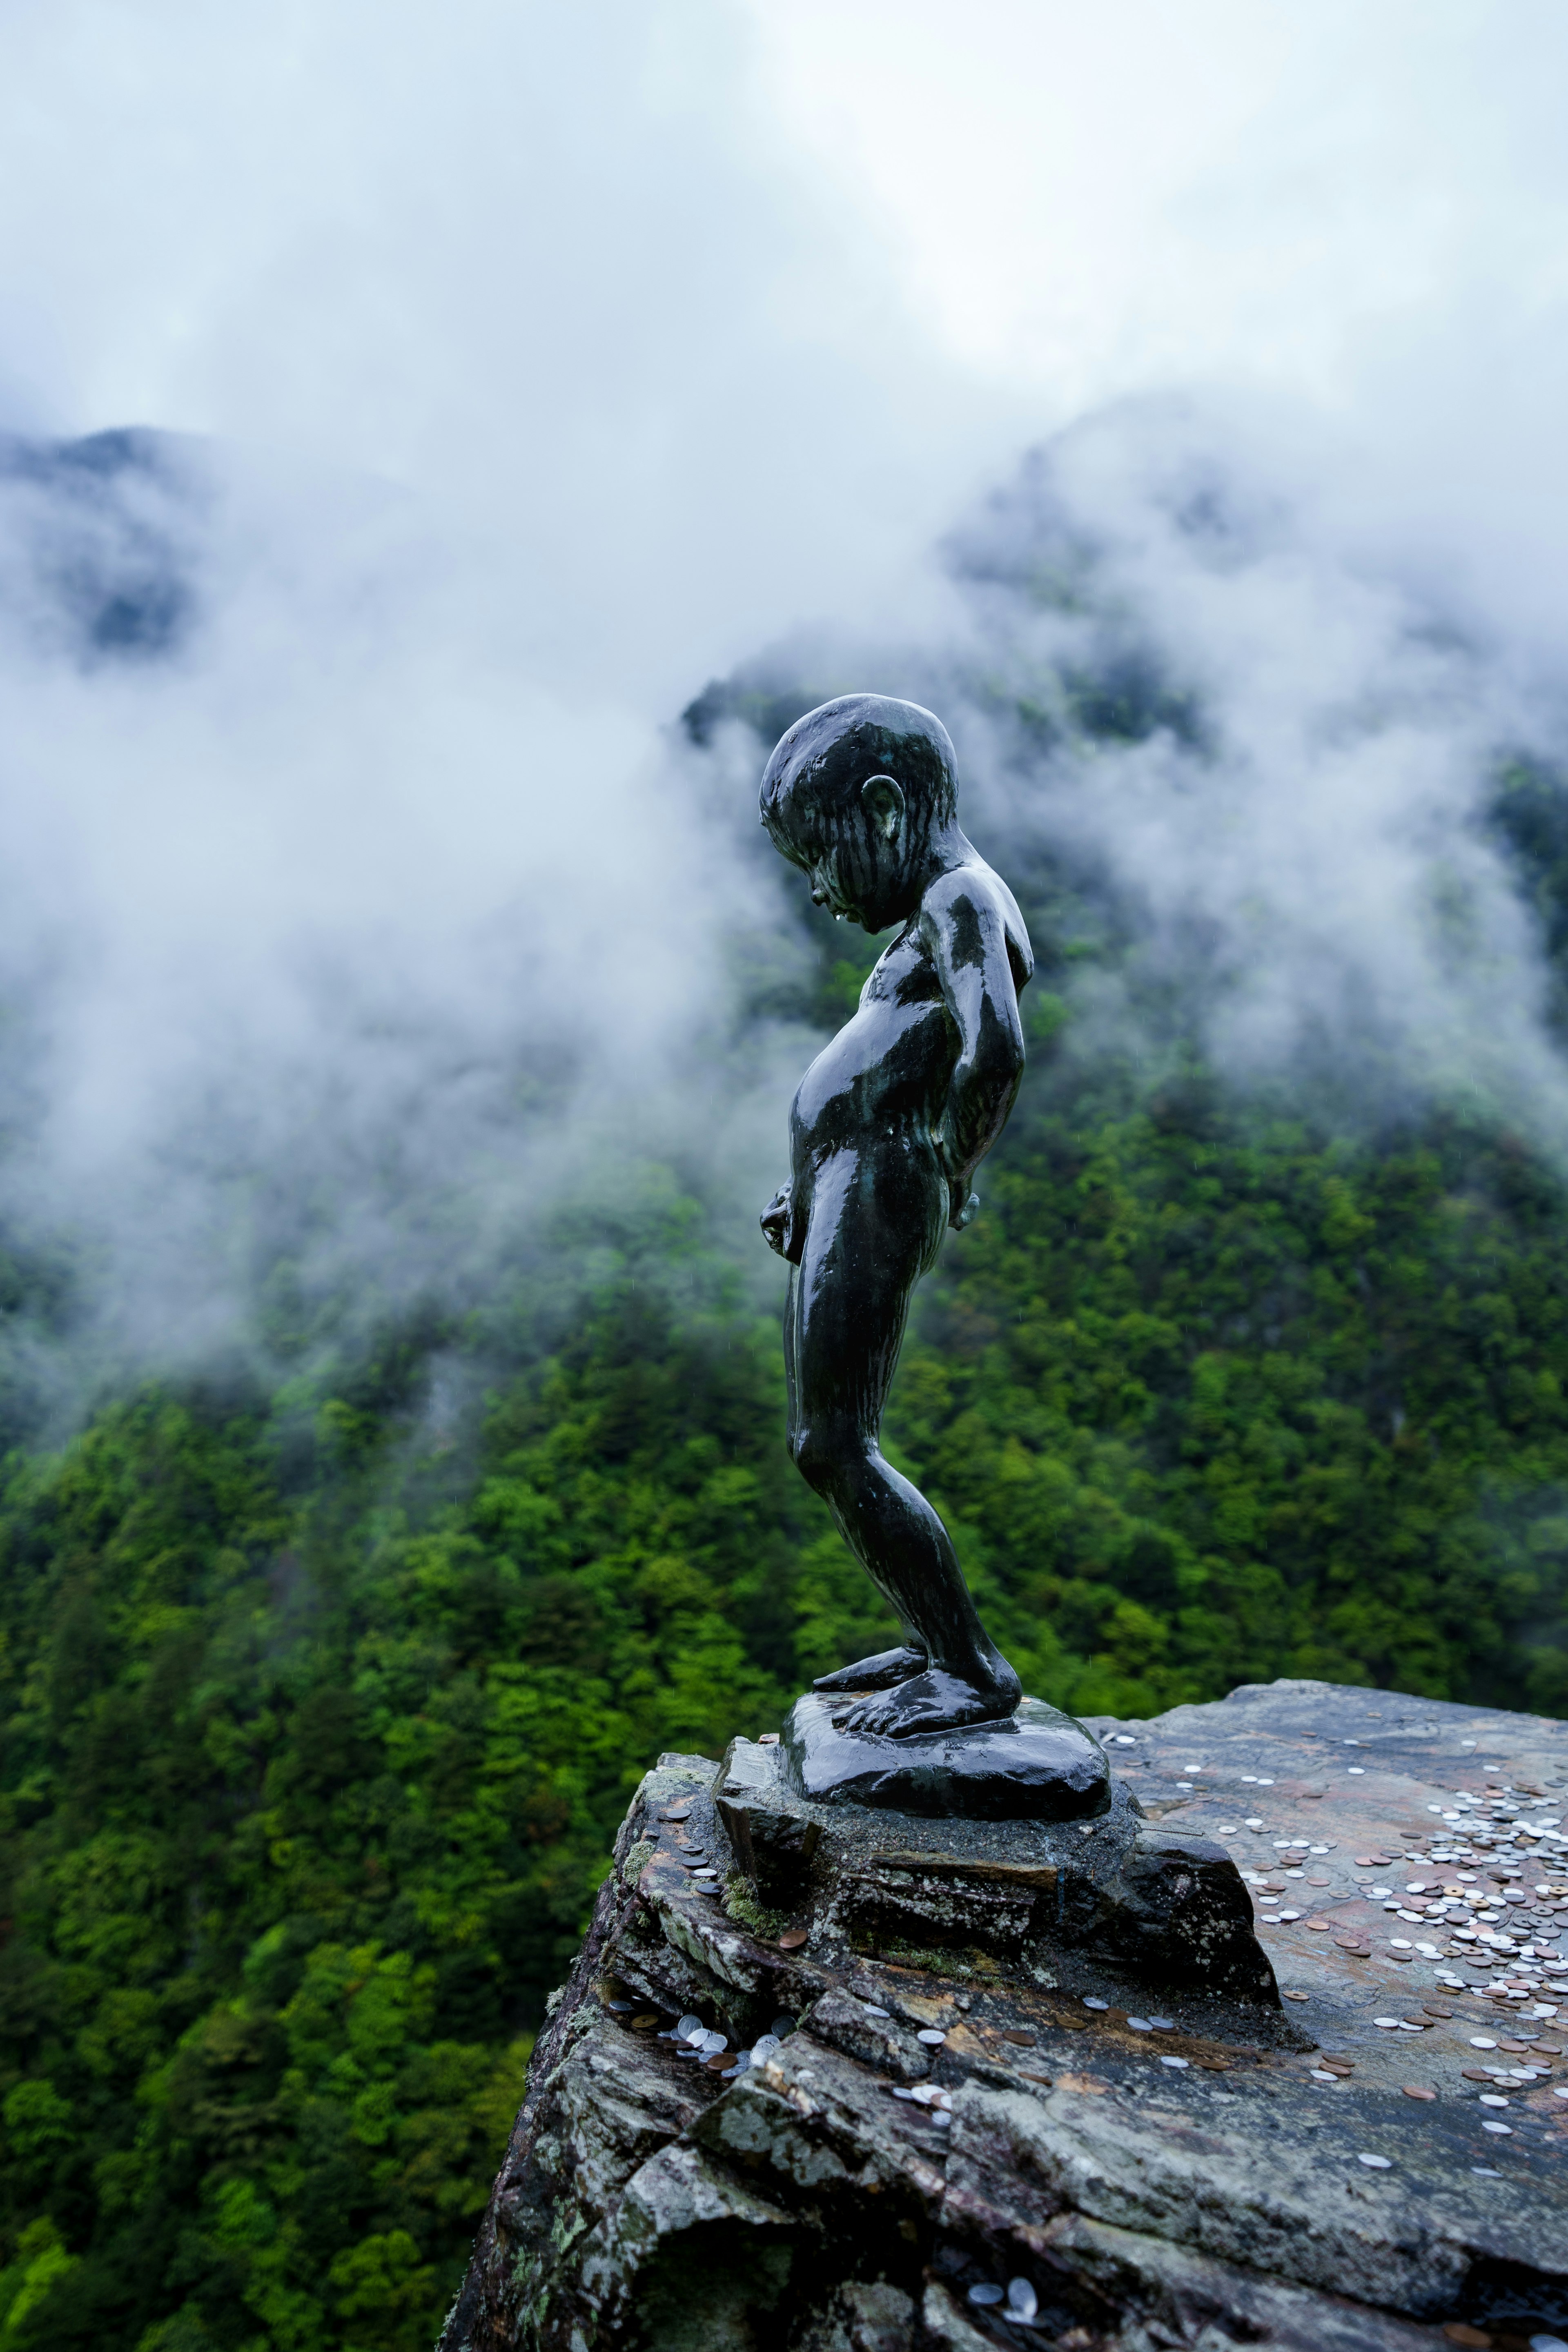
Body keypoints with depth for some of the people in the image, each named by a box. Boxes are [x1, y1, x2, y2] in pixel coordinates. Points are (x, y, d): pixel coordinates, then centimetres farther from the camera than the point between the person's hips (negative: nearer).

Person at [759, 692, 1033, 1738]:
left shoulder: (962, 904, -9)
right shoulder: (940, 917, 22)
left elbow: (996, 1056, -28)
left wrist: (952, 1180, -14)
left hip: (879, 1190, -10)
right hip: (844, 1192, 10)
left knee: (837, 1448, -9)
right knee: (822, 1447, 14)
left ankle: (978, 1672, 1)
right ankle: (935, 1641, 24)